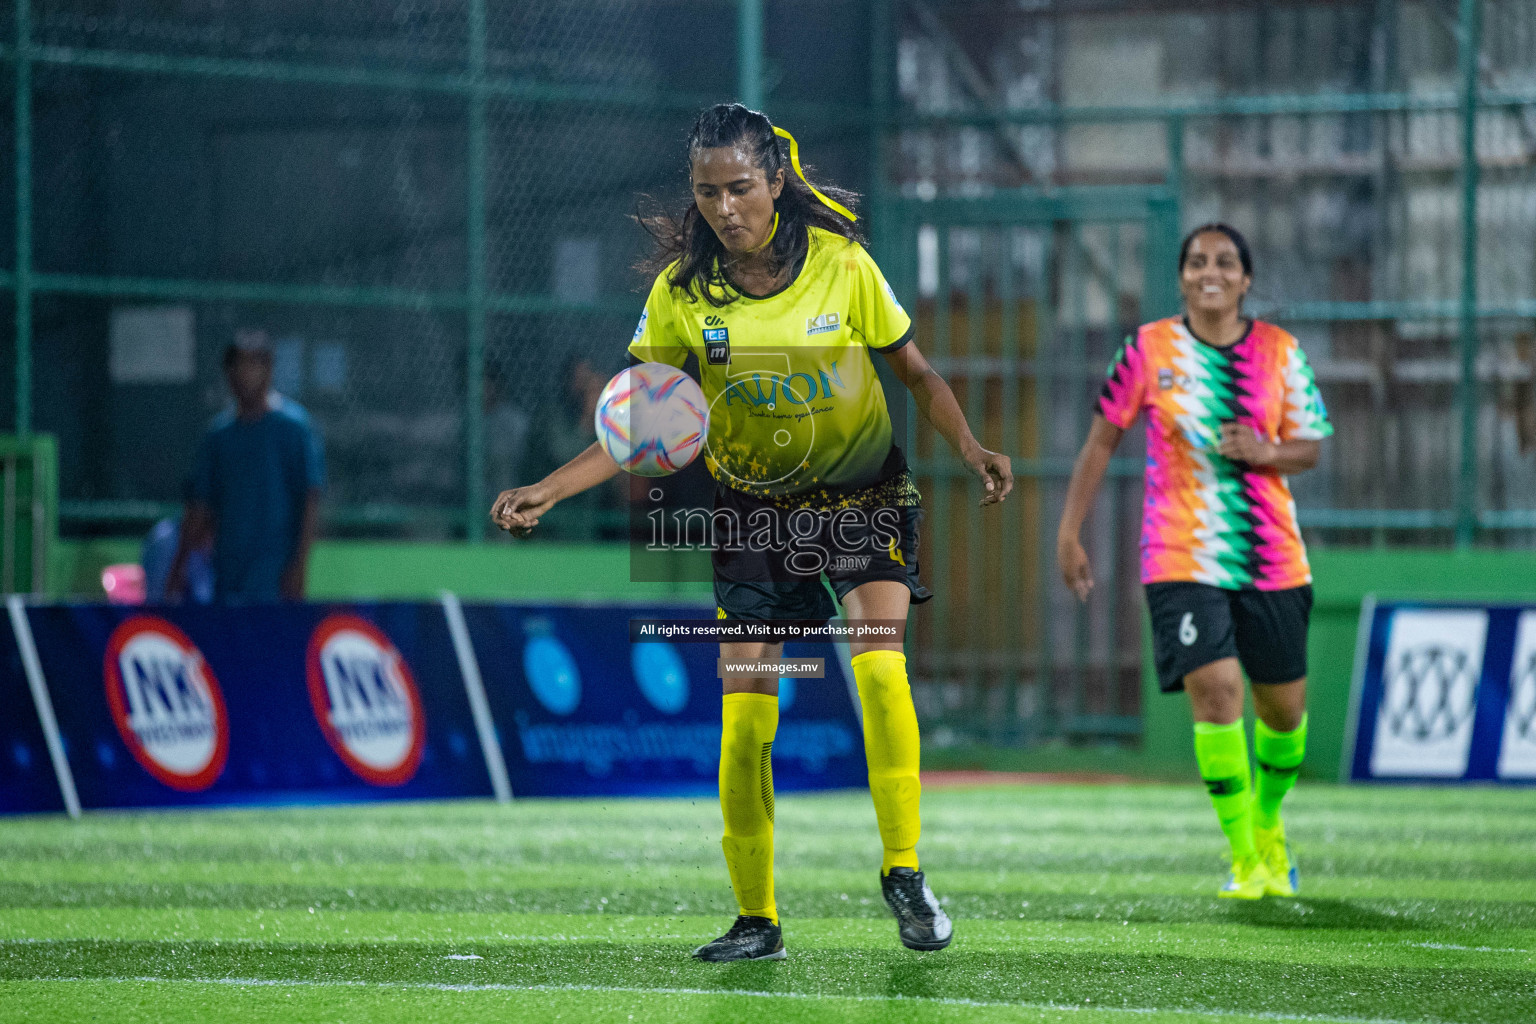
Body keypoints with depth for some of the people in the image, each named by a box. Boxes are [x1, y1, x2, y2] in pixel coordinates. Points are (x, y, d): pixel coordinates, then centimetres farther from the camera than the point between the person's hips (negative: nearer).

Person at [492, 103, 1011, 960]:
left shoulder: (842, 265, -12)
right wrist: (547, 492, -18)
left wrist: (971, 449, -17)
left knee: (880, 667, -25)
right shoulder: (682, 293, -9)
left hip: (863, 495, -1)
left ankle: (905, 871, -11)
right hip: (753, 508, 2)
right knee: (745, 715, -5)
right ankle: (756, 919, 10)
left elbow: (918, 375, -1)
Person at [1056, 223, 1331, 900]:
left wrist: (1265, 453, -14)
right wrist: (1069, 532, 2)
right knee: (1215, 691, -19)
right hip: (1182, 560, -2)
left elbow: (1310, 447, 8)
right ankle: (1244, 858, -10)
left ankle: (1268, 824, 39)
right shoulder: (1148, 350, -1)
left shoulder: (1279, 352, 3)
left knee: (1284, 706, 9)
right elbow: (1102, 440, 6)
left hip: (1271, 559, 3)